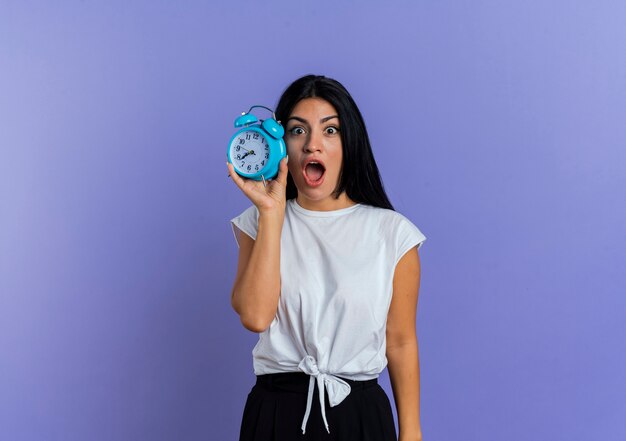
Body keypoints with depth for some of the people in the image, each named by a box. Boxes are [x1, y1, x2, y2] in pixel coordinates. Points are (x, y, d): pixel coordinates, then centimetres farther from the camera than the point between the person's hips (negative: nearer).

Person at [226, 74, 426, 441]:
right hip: (275, 411, 1)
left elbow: (401, 343, 0)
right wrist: (271, 212, -15)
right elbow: (255, 315, -15)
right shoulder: (259, 223, 1)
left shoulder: (392, 232, -3)